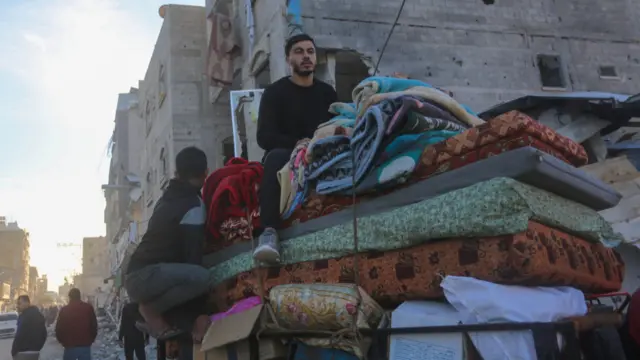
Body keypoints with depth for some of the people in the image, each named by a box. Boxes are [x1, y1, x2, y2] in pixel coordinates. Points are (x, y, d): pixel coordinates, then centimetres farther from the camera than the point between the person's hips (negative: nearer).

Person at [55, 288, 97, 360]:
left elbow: (59, 328, 1)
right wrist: (91, 340, 15)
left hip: (70, 346, -1)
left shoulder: (64, 310, -1)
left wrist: (62, 341, 16)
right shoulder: (88, 308, 1)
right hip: (85, 345, 1)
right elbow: (94, 326, 4)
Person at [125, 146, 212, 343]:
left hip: (137, 275, 10)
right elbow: (192, 255, -15)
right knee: (201, 277, -31)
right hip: (146, 276, -10)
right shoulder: (193, 205, -11)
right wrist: (199, 314, -14)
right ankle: (151, 309, -10)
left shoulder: (169, 197, 17)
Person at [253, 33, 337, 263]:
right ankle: (269, 232, -50)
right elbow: (264, 137, -6)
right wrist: (298, 145, -22)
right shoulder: (275, 92, 6)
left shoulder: (327, 93, 17)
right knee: (276, 157, -38)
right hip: (287, 158, -3)